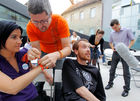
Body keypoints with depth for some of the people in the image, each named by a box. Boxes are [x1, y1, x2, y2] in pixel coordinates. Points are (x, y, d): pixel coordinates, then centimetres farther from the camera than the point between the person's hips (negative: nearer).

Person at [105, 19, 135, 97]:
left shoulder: (127, 31, -4)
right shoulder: (112, 34, 8)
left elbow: (132, 40, -2)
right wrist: (112, 48, -1)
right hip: (115, 53, 4)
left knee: (126, 72, 0)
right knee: (112, 69, 11)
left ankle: (126, 89, 11)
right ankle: (110, 83, 30)